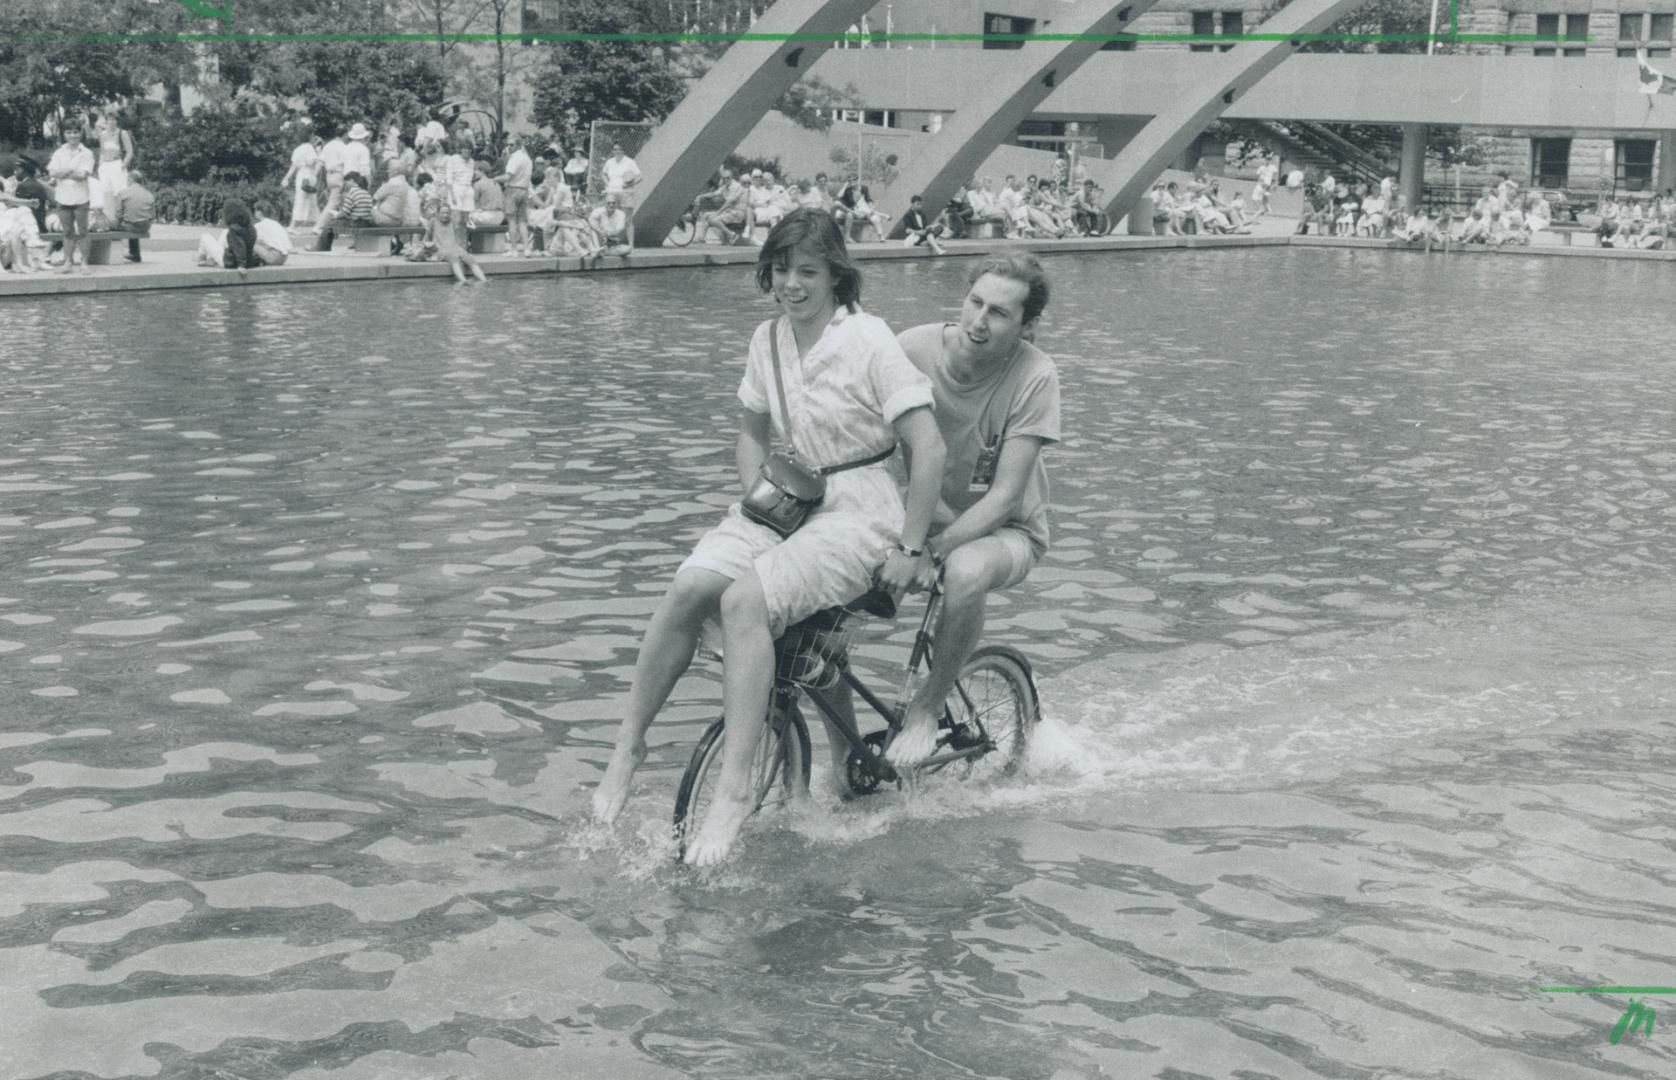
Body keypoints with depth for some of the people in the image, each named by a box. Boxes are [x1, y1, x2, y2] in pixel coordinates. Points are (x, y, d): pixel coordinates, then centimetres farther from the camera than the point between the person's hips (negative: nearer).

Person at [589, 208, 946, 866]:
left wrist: (910, 550, -13)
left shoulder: (869, 340, -12)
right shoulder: (768, 340, 8)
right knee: (687, 590, -21)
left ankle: (735, 787, -31)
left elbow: (929, 450, -13)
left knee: (746, 600, -31)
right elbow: (752, 435, 22)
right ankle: (629, 746, -6)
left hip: (858, 513, -6)